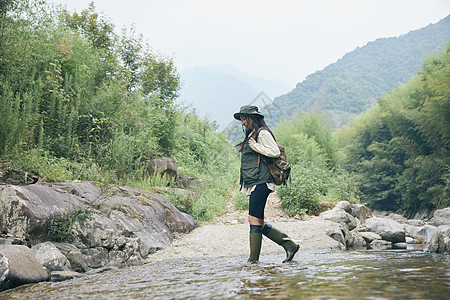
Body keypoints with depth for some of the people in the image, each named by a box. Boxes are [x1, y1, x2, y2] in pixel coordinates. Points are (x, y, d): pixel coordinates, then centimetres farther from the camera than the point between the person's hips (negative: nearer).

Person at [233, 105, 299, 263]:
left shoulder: (262, 133, -5)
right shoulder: (251, 135, 24)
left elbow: (275, 152, -15)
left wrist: (255, 146, -13)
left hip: (260, 182, -10)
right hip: (253, 184, 10)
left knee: (254, 219, -11)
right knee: (259, 224, 6)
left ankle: (253, 259, -6)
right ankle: (289, 245, 13)